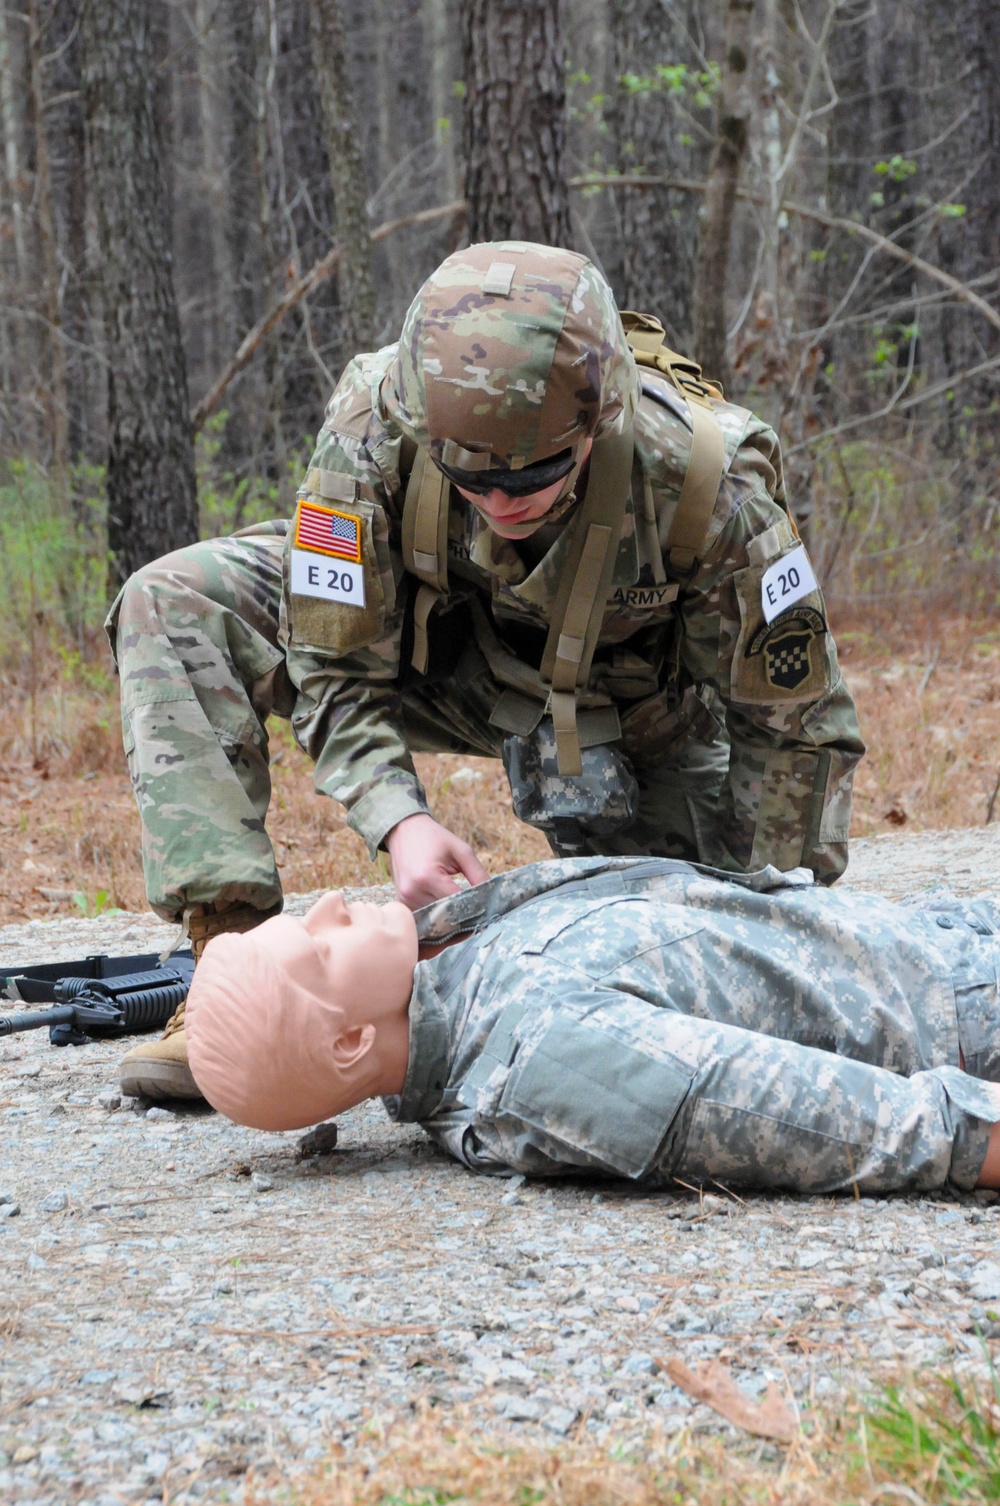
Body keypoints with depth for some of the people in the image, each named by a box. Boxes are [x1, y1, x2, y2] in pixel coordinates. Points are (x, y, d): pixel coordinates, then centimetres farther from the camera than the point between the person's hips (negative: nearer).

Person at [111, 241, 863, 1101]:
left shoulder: (705, 480, -38)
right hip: (436, 650, 2)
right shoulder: (376, 419, -34)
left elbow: (796, 724, -24)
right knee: (176, 606, -20)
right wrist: (399, 820, -40)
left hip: (635, 714, -1)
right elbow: (337, 667, -23)